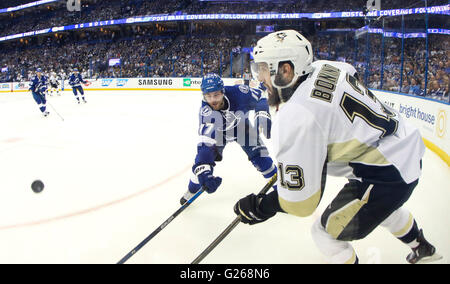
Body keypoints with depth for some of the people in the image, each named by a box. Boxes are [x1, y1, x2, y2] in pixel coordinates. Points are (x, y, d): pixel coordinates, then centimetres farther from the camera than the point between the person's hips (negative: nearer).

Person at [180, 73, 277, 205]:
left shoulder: (238, 92, -36)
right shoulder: (205, 111, -37)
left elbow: (262, 95, -17)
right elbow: (205, 143, -44)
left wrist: (262, 115, -32)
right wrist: (204, 172, -54)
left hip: (242, 126, 1)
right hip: (216, 130, 0)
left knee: (258, 154, -9)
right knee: (203, 155, -10)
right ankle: (191, 192, 13)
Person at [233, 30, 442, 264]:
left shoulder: (295, 117, -27)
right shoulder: (323, 68, -2)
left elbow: (301, 202, -22)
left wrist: (259, 207, -7)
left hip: (386, 174, -9)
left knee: (326, 233, 9)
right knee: (385, 208, 38)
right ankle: (422, 250, 65)